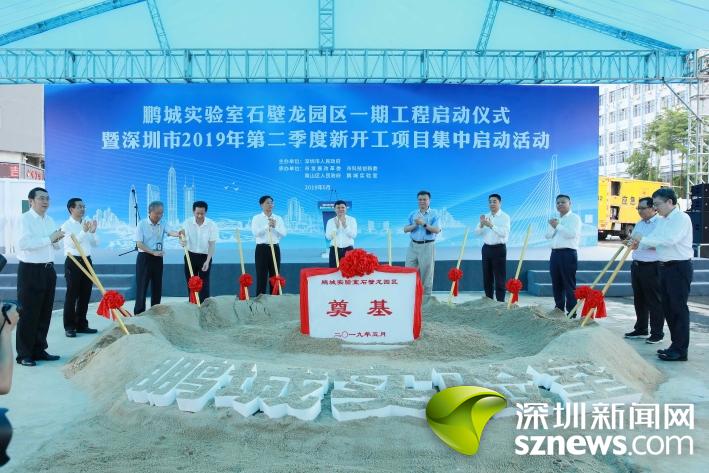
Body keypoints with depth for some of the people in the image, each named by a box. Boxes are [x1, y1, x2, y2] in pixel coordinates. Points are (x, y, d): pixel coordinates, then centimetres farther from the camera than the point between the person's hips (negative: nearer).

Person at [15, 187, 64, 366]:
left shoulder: (50, 220, 13)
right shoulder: (25, 219, -9)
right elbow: (23, 243, -24)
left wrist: (58, 240, -1)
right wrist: (49, 238, -24)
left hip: (48, 270, 7)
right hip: (30, 270, -7)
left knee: (45, 313, 12)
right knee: (28, 314, -1)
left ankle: (39, 350, 23)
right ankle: (24, 354, 9)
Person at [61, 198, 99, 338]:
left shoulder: (87, 224, 11)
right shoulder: (66, 225, -5)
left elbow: (95, 244, 10)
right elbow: (72, 243, -18)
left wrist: (93, 232, -6)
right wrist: (84, 231, -25)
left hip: (86, 261, 6)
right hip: (73, 262, -6)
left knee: (85, 295, 11)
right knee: (72, 295, -1)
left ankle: (81, 324, 21)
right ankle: (69, 326, 8)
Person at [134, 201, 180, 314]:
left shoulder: (162, 224, 2)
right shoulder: (142, 224, -8)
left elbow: (170, 232, -18)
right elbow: (139, 244, -12)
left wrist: (179, 234, -41)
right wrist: (153, 252, -22)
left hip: (158, 258, 4)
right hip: (144, 258, -4)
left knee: (157, 286, 10)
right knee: (142, 286, -3)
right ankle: (139, 313, 4)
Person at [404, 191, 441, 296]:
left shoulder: (434, 214, -1)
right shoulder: (412, 214, 11)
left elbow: (437, 230, -12)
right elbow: (405, 229, 6)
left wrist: (424, 224, -19)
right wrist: (415, 225, -11)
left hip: (427, 246, -4)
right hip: (413, 245, 4)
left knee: (426, 272, 1)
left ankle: (427, 296, 10)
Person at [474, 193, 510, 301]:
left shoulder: (505, 217, -4)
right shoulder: (485, 216, 12)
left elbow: (504, 233, -18)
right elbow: (477, 232, 6)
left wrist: (491, 225, -25)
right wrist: (481, 224, -13)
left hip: (499, 249, -5)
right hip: (486, 248, 5)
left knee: (499, 278, -3)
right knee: (487, 278, 10)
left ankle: (500, 302, 1)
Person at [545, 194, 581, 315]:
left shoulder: (574, 218, -2)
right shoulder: (556, 219, 20)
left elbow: (571, 234, -17)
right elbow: (548, 235, 12)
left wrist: (558, 226, -13)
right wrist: (552, 226, -6)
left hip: (568, 253, -7)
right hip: (555, 253, 7)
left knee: (569, 284, -6)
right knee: (556, 284, 10)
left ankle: (571, 312, -3)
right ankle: (559, 309, 19)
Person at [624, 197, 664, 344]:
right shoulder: (639, 224, 15)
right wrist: (630, 240, 2)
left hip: (652, 267, -8)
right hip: (637, 266, 8)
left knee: (654, 301, -1)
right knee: (639, 299, 15)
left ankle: (657, 333, 7)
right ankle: (641, 329, 26)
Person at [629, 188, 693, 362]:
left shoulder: (681, 218, -12)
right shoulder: (662, 221, 15)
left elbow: (669, 239, -26)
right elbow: (654, 240, 14)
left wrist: (643, 239, -24)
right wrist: (638, 244, -2)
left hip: (679, 267, -9)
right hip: (665, 267, 9)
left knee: (678, 307, -5)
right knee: (667, 307, 13)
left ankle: (680, 350, 0)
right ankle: (676, 344, 23)